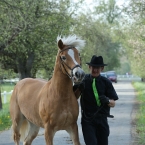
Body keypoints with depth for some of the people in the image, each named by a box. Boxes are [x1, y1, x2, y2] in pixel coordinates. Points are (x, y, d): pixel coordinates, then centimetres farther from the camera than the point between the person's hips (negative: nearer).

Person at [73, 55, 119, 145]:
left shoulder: (106, 82, 0)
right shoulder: (83, 80, 0)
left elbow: (113, 104, 0)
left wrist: (107, 100, -22)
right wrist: (79, 89, -13)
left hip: (102, 119, 1)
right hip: (87, 120, -1)